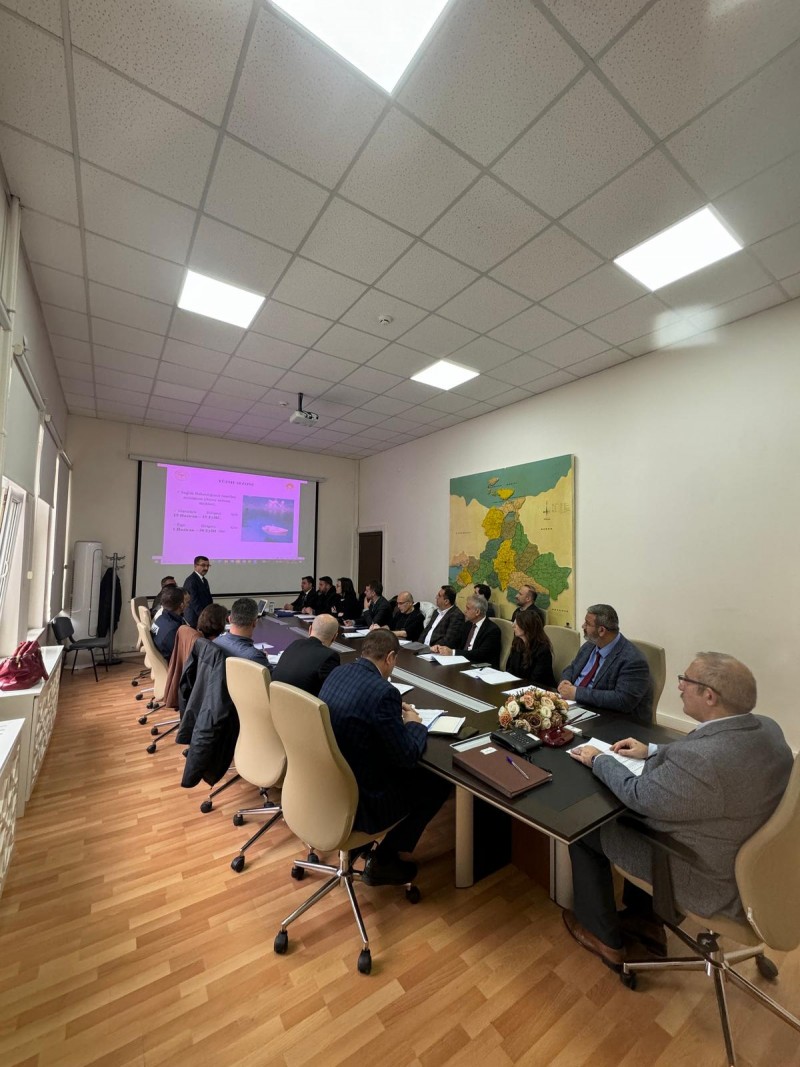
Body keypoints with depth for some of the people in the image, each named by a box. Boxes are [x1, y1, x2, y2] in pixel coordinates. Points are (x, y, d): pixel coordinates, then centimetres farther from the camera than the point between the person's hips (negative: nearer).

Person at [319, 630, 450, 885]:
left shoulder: (338, 672, -3)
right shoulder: (383, 691, -27)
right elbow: (407, 757, -18)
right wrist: (414, 724, 0)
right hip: (355, 801, -8)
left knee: (397, 766, 26)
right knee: (438, 784, 9)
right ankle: (382, 862, 18)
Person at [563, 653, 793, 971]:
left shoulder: (701, 760, -39)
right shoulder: (766, 728, -12)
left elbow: (639, 795, -23)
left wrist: (599, 760, -6)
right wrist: (652, 751, 9)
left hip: (704, 879, -7)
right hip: (743, 859, 8)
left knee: (585, 832, 7)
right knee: (634, 816, 26)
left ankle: (603, 938, 29)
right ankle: (645, 920, 38)